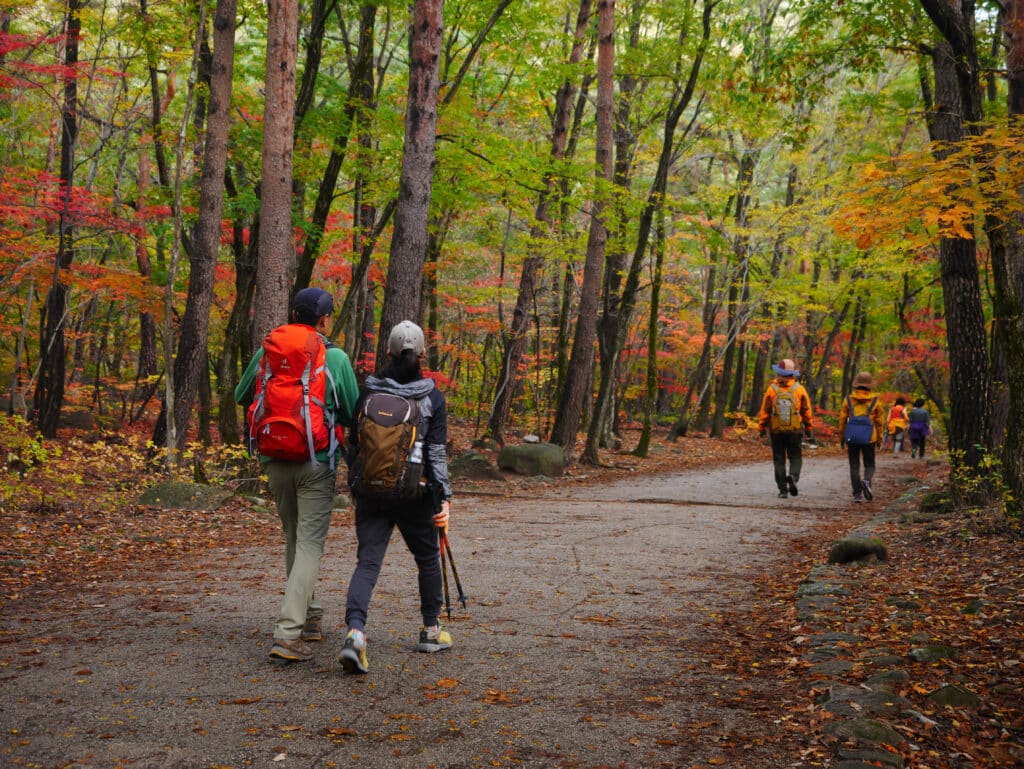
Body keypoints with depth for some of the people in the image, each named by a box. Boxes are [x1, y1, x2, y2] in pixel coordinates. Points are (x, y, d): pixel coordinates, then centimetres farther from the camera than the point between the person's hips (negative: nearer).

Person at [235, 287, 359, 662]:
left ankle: (310, 617, 29)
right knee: (309, 545, -3)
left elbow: (242, 397, 16)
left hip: (276, 460, 4)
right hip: (317, 462, -4)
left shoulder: (268, 352, 2)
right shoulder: (335, 358, -7)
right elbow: (352, 415, 1)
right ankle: (288, 634, -13)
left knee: (294, 540, 19)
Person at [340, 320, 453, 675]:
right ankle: (431, 631, 30)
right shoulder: (433, 397, -5)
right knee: (427, 558, 19)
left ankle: (355, 631, -24)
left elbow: (354, 443, 7)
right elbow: (437, 453, -9)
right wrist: (445, 497, -6)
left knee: (367, 562, -1)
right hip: (414, 494, -1)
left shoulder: (369, 391, 1)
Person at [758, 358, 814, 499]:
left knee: (779, 460, 8)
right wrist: (808, 429, 9)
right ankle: (793, 476, -17)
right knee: (795, 458, 11)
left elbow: (765, 411, -3)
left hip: (776, 431, 0)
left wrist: (762, 428, 6)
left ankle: (783, 489, 6)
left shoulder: (772, 389, -5)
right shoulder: (800, 389, -3)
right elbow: (807, 411, 0)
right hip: (795, 430, 0)